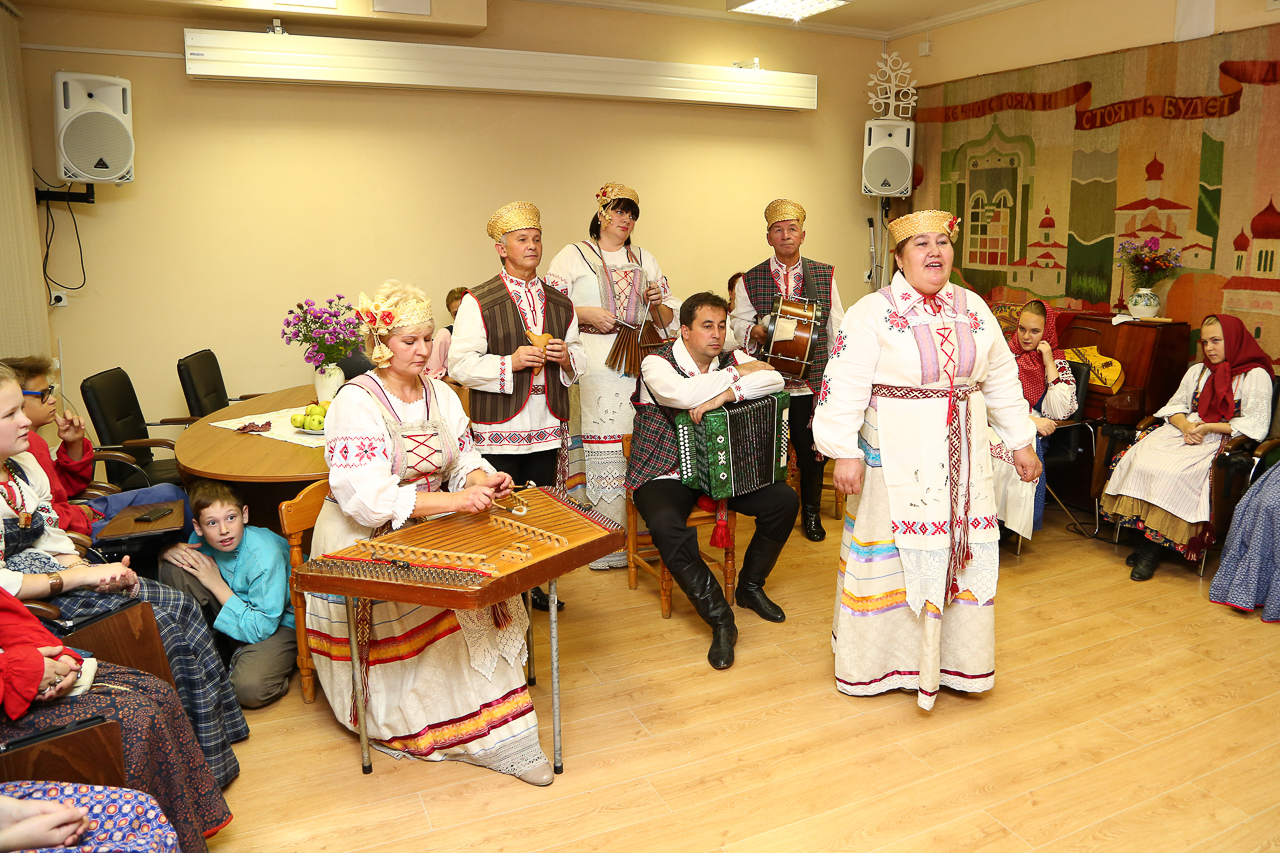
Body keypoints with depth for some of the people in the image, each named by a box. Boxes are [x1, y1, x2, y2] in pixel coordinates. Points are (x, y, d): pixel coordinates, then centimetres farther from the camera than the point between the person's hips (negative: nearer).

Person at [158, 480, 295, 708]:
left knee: (249, 688, -35)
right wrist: (168, 551, -16)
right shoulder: (202, 540, -13)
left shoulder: (265, 556, -31)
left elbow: (260, 629, -29)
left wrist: (217, 584, -26)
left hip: (279, 623, -6)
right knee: (172, 568, -11)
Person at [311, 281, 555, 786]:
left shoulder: (439, 395, 9)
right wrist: (453, 501, -31)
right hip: (365, 541, -5)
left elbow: (463, 460, 11)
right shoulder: (355, 403, -13)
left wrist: (482, 479, -14)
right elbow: (367, 498, -23)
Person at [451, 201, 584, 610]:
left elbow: (579, 359, 21)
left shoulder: (560, 303, 14)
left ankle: (531, 585, 27)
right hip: (499, 430, -5)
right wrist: (511, 362, -20)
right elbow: (460, 364, -10)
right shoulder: (478, 302, -4)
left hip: (547, 428, 5)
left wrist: (565, 357, -2)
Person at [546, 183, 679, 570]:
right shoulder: (573, 255, 10)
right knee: (603, 447, -8)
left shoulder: (644, 260, 23)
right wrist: (586, 313, -12)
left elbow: (670, 316, 22)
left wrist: (658, 303, 1)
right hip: (593, 362, -4)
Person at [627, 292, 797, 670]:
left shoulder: (729, 359, 4)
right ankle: (720, 620, -20)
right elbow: (679, 393, -33)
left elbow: (774, 379, -13)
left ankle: (750, 586, 14)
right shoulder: (657, 364, -10)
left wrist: (725, 393, -30)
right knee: (666, 526, -34)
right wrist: (738, 373, -20)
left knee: (784, 501, -8)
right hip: (664, 473, -5)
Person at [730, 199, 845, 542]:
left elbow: (837, 326, 10)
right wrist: (756, 332, -13)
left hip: (812, 380, 1)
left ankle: (811, 513, 24)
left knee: (811, 449, 4)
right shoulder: (751, 280, 6)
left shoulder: (825, 275, 9)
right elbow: (739, 322, 9)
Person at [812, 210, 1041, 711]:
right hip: (896, 458, -5)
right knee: (893, 554, 4)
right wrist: (844, 453, -19)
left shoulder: (974, 309, 9)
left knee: (963, 553, 11)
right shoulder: (873, 313, -8)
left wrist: (1021, 442, 14)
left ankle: (954, 658, 29)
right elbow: (845, 386, -13)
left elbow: (1002, 380, 14)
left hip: (961, 455, 5)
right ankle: (876, 658, 23)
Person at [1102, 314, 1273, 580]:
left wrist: (1208, 427, -14)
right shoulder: (1197, 371, 21)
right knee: (1141, 462, -26)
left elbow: (1256, 426, -5)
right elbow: (1174, 405, 17)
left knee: (1172, 473, -34)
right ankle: (1147, 539, -23)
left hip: (1221, 440, -5)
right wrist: (1184, 424, -5)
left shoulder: (1255, 376, 2)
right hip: (1184, 431, 6)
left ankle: (1154, 547, -23)